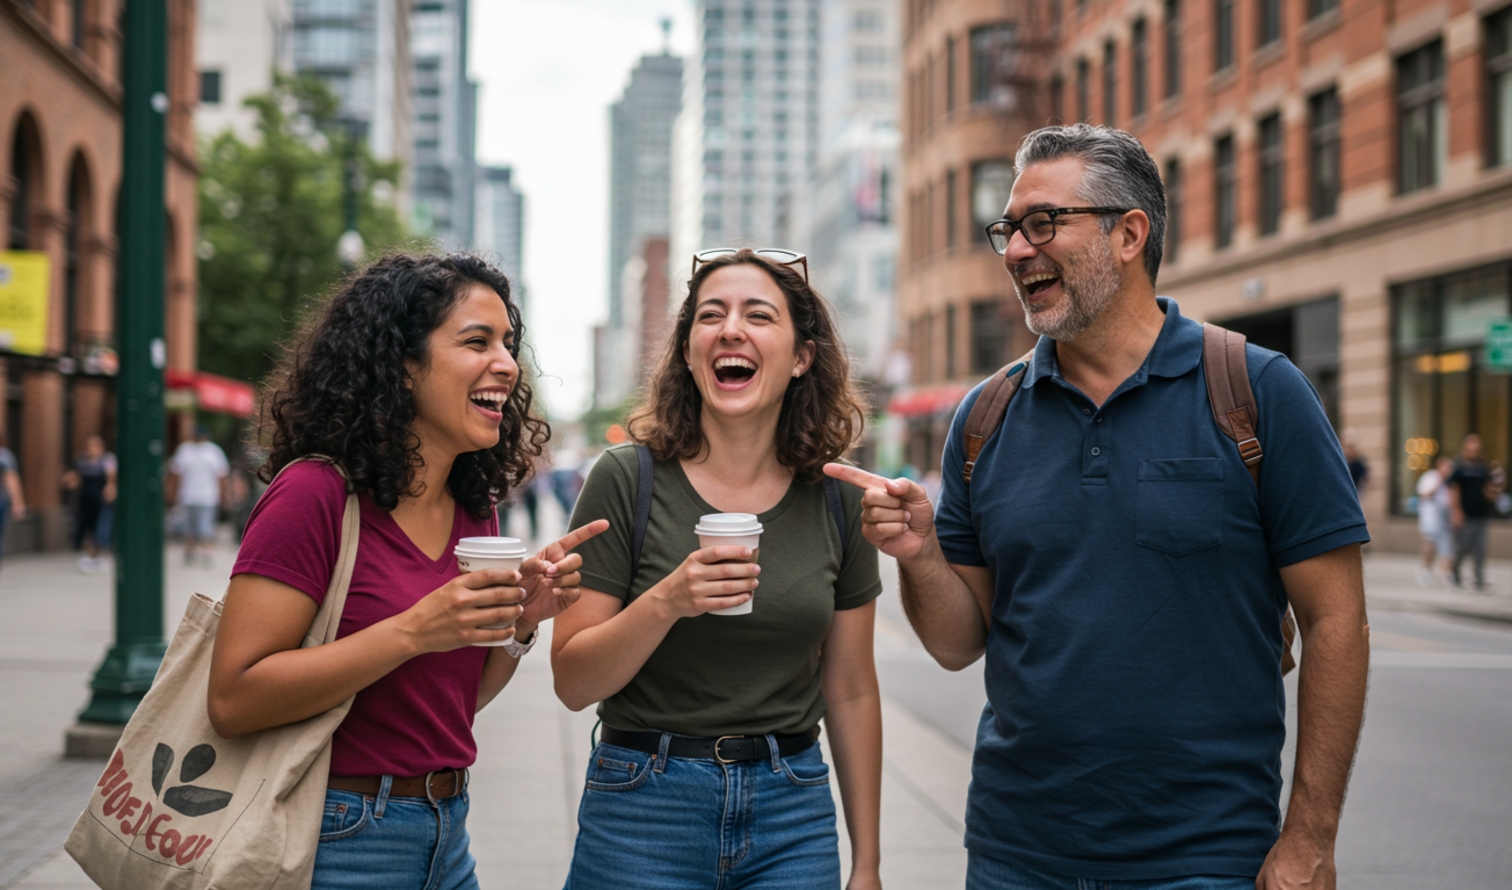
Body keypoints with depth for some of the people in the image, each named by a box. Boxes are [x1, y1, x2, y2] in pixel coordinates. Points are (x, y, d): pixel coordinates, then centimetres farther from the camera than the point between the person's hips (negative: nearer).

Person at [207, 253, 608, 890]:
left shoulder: (475, 511, 5)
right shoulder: (315, 493, -16)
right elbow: (234, 701, -20)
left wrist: (521, 620, -6)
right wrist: (415, 631, -25)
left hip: (448, 837, 7)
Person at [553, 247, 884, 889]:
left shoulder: (838, 498, 1)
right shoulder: (627, 480, -8)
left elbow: (850, 691, 7)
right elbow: (573, 682, -8)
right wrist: (665, 602, -25)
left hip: (793, 812, 2)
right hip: (646, 810, -2)